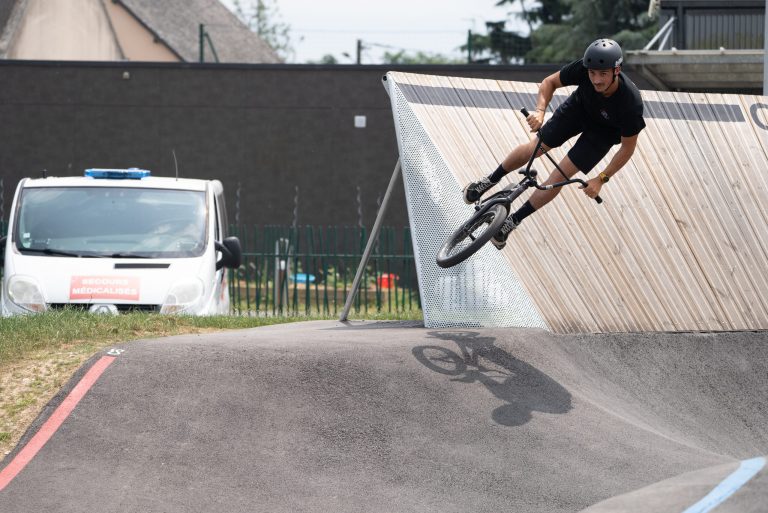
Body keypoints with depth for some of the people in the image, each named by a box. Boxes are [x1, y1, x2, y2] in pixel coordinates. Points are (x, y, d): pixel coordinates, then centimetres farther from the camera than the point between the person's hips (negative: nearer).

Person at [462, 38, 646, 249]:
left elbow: (628, 147, -24)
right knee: (536, 147, 0)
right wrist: (540, 111, -33)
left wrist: (601, 179, -22)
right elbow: (549, 83, -15)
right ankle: (489, 181, 28)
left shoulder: (631, 103, -41)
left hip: (604, 131, -2)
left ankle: (512, 222, 6)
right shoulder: (582, 69, -35)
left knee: (560, 175, -9)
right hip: (579, 107, 2)